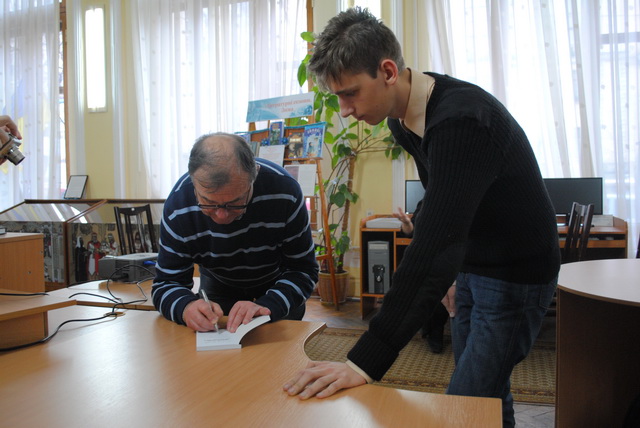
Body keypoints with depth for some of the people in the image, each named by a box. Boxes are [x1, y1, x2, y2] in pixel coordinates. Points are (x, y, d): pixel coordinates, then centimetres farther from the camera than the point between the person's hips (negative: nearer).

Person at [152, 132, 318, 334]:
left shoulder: (284, 191, -32)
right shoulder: (178, 204, -27)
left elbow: (304, 270, -24)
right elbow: (166, 283, -20)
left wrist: (266, 306, -43)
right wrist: (186, 306, -44)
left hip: (277, 286, -1)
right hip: (217, 286, 1)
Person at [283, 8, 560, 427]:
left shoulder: (460, 121, -32)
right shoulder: (403, 117, -2)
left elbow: (434, 245, -42)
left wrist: (366, 362, -44)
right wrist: (448, 275, 15)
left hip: (516, 275, -8)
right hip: (472, 266, 8)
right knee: (487, 393, 17)